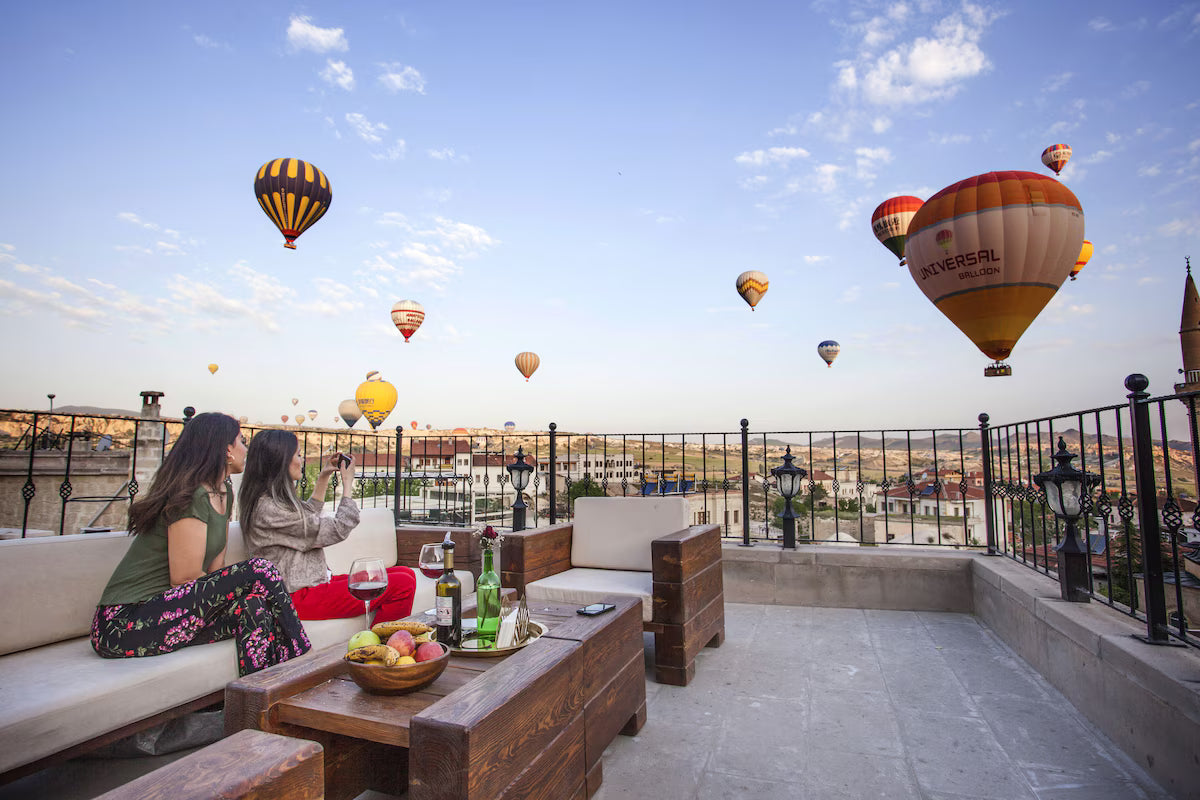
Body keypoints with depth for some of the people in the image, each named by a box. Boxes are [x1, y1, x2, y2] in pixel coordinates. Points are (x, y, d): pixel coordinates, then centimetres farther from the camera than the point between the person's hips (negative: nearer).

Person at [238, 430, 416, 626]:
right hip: (301, 597, -10)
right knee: (403, 585, -19)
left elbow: (307, 519, 34)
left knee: (405, 573, -1)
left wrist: (323, 478, 25)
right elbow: (337, 530, -16)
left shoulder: (272, 500, 12)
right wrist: (348, 484, -4)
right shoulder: (269, 509, -19)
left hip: (317, 581, 10)